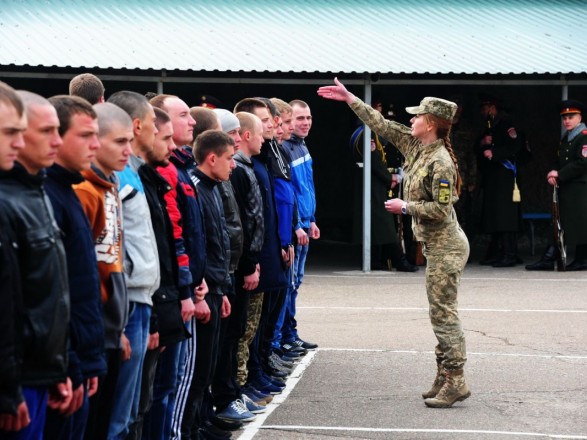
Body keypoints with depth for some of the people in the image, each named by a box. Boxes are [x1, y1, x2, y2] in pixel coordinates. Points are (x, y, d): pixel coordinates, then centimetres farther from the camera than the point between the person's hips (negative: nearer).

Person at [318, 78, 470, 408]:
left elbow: (441, 209, -22)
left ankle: (456, 381, -5)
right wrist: (349, 98, 15)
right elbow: (382, 125, 13)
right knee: (441, 313, 11)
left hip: (445, 246, -10)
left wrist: (405, 207, -14)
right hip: (435, 245, 10)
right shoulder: (416, 147, 7)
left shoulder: (440, 163, -20)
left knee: (443, 312, -8)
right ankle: (445, 378, 17)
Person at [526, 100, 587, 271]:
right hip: (565, 189, 8)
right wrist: (553, 174, 0)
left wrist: (559, 174, -15)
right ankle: (548, 260, 4)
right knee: (559, 224, 6)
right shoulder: (566, 138, 19)